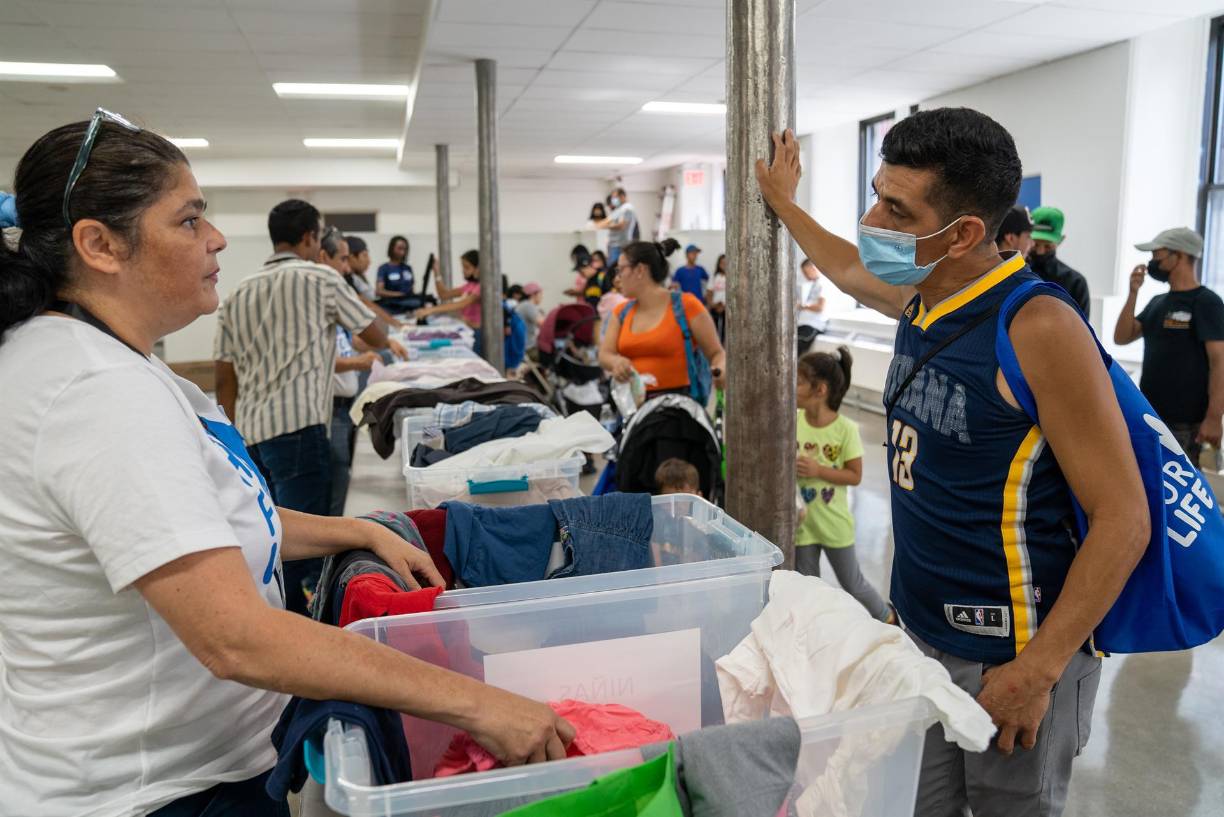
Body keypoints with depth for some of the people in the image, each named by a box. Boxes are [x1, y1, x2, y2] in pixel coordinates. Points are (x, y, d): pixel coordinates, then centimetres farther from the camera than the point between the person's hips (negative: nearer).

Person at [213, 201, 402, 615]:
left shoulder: (237, 295, 17)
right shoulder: (320, 279, 0)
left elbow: (224, 381, 16)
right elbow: (376, 338, 10)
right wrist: (386, 343, 33)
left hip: (249, 431, 7)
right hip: (298, 426, -7)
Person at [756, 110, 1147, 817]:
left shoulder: (1037, 326, -20)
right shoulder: (920, 299, 1)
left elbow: (1124, 519, -18)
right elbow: (848, 270, 26)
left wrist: (1036, 672, -19)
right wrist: (782, 200, 36)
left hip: (1014, 655, -7)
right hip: (918, 628, 7)